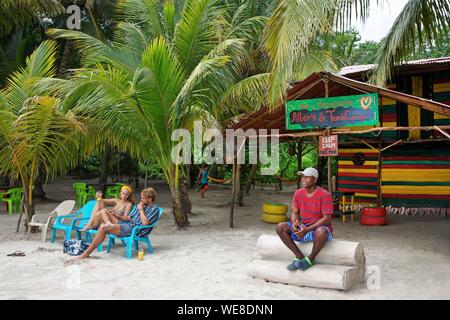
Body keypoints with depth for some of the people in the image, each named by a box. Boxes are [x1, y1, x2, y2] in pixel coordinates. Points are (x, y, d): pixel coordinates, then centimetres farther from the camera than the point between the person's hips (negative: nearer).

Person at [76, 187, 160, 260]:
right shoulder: (142, 205, 21)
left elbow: (145, 222, -18)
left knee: (104, 227, -21)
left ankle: (86, 253, -15)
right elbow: (129, 218, 23)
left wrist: (141, 209, -7)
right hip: (128, 225, 9)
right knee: (103, 225, -9)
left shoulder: (155, 208, -4)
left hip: (136, 231, -9)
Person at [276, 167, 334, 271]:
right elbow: (294, 213, 4)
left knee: (321, 232, -42)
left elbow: (327, 219, -19)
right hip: (303, 228, 5)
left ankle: (310, 259, -14)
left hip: (320, 229, -5)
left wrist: (307, 230, -29)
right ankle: (299, 256, -11)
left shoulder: (324, 195, -15)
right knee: (280, 227, -16)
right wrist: (294, 224, -22)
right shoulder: (298, 193, 2)